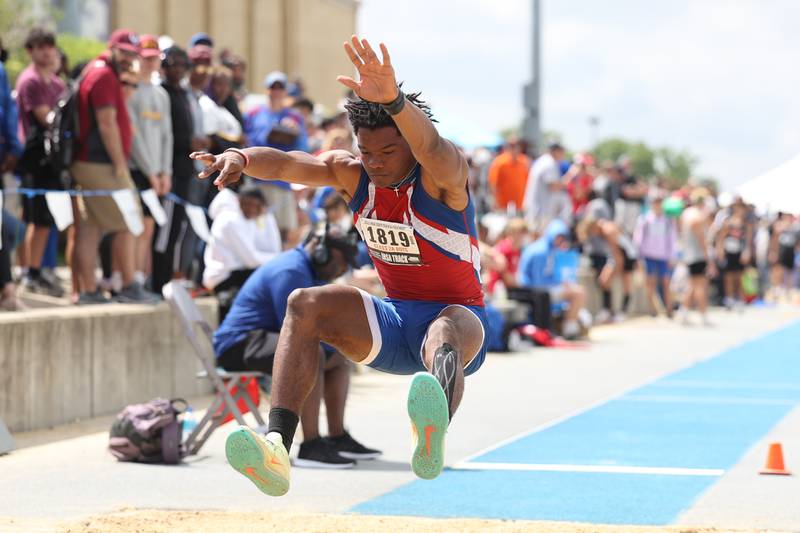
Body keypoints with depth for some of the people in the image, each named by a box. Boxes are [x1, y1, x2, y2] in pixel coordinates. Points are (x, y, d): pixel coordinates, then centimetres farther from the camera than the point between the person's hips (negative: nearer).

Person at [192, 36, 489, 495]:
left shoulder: (442, 178, -19)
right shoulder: (353, 174, -2)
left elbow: (432, 150, -44)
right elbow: (286, 164, -17)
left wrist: (392, 99, -65)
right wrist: (242, 158, -41)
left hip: (460, 315, -6)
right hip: (394, 321, 6)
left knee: (445, 335, -42)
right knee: (306, 305, -19)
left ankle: (432, 439, -79)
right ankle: (277, 447, -35)